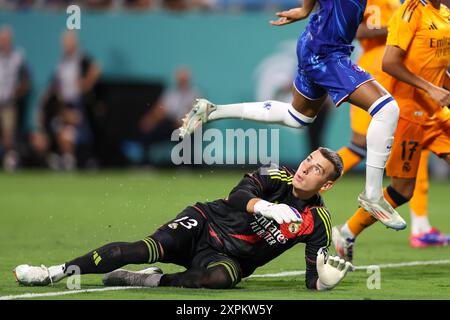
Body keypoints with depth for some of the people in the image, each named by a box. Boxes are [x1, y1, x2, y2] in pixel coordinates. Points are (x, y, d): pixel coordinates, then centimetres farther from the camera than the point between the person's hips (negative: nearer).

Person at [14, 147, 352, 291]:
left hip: (232, 257, 0)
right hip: (205, 223, 0)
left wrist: (322, 280, -26)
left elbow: (313, 279, -2)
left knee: (223, 276, -38)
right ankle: (57, 272, -26)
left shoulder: (317, 222, -1)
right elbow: (238, 196, -21)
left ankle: (153, 281, -27)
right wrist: (266, 207, -41)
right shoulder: (277, 175, -3)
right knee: (151, 248, -26)